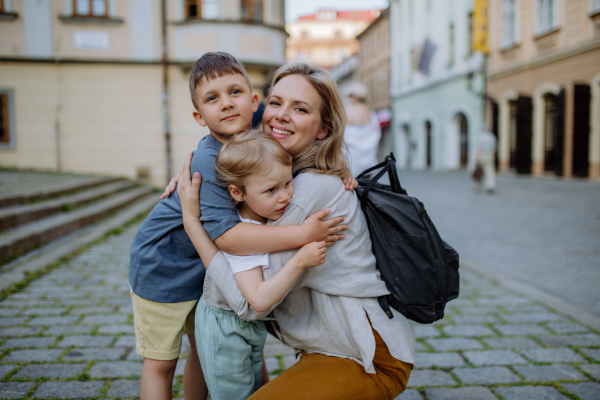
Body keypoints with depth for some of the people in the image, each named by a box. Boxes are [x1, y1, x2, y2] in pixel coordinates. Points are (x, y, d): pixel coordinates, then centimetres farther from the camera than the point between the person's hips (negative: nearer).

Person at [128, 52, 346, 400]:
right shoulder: (208, 161, -32)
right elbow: (224, 234, -39)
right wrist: (302, 234, -44)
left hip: (208, 267, 6)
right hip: (163, 267, -6)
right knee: (161, 363, 8)